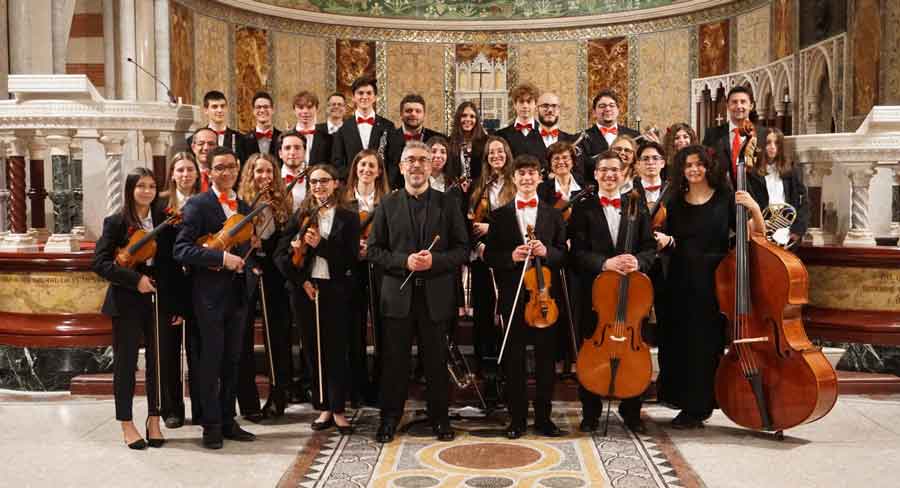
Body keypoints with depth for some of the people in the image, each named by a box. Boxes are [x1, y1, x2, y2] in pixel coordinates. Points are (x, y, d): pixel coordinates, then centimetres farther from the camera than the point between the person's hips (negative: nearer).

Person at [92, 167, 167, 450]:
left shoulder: (163, 221, 6)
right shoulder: (116, 222, -4)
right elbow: (99, 263, -9)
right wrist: (134, 279, -18)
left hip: (158, 300, 3)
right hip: (126, 302, -3)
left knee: (157, 360, 6)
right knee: (126, 362, 4)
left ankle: (154, 420, 19)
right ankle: (127, 424, 14)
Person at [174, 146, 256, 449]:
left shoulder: (245, 207, 13)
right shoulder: (197, 205, -7)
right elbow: (182, 250, -15)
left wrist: (248, 263, -1)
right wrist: (221, 258, -23)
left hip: (237, 294, 6)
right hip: (210, 294, -6)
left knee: (232, 360, 11)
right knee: (211, 360, 0)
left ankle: (228, 421, 20)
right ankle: (211, 426, 10)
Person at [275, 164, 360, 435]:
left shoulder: (348, 218, 3)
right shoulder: (301, 216, 9)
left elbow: (351, 259, -6)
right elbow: (281, 254, 2)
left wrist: (321, 245, -16)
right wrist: (301, 280, -8)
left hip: (335, 290, -2)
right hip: (306, 289, 2)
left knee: (336, 350, -2)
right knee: (314, 350, 6)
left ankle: (338, 409, 8)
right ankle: (324, 408, 16)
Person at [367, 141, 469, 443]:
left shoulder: (447, 204, 5)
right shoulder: (387, 205, 6)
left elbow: (462, 249, 2)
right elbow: (374, 250, 3)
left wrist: (434, 260, -14)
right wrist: (404, 261, -13)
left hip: (436, 295, 0)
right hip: (398, 294, 0)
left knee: (436, 360, 8)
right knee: (394, 361, 6)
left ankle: (439, 418, 21)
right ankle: (389, 419, 18)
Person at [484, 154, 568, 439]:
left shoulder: (553, 215, 9)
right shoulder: (500, 215, 7)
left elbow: (564, 253, 6)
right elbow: (489, 256, 3)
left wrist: (547, 251, -14)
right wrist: (510, 256, -15)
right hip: (512, 294, 0)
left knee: (546, 357, 4)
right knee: (514, 358, 4)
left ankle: (543, 417, 14)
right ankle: (517, 418, 13)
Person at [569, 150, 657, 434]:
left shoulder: (637, 206, 9)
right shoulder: (583, 209, 3)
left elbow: (650, 248, 4)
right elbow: (578, 252, -5)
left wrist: (638, 261, -17)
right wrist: (605, 263, -21)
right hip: (594, 290, -1)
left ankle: (631, 411, 22)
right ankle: (591, 412, 18)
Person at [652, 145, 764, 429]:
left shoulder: (726, 199, 0)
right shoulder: (675, 204, 10)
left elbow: (756, 235, -2)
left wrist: (755, 210, -18)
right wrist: (665, 240, -3)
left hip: (714, 280, -3)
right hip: (681, 283, 4)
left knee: (707, 343, -1)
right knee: (679, 341, 5)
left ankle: (698, 407, 10)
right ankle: (686, 401, 21)